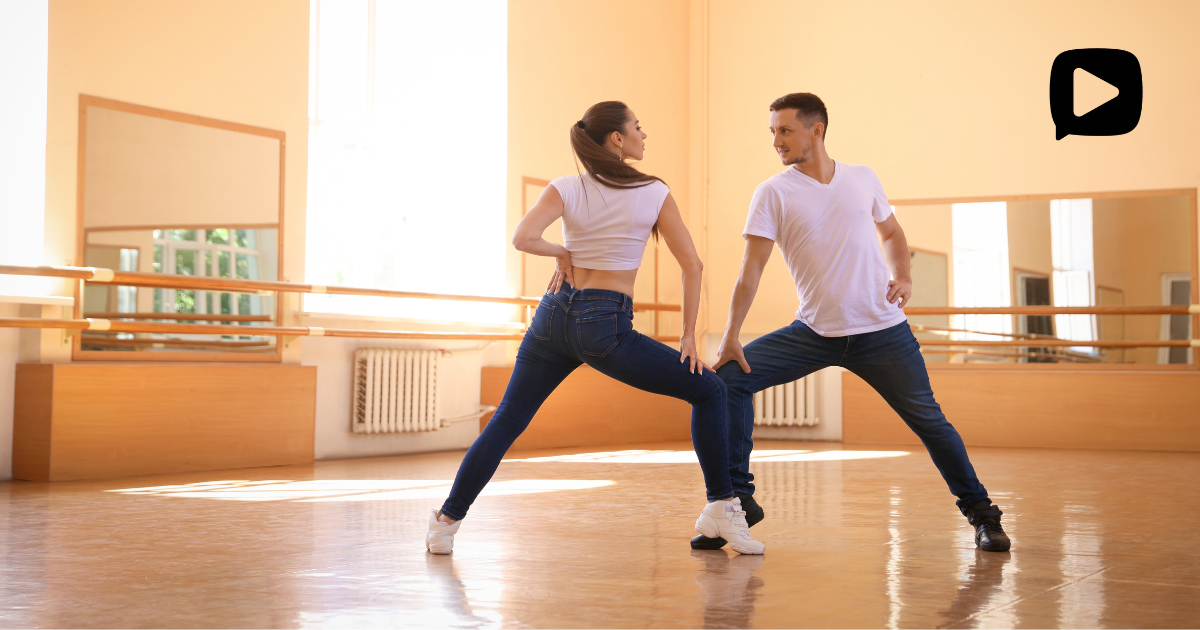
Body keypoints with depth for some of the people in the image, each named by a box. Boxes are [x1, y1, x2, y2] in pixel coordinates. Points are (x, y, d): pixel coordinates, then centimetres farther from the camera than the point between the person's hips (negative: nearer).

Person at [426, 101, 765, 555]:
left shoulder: (565, 190, 3)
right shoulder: (654, 193, 1)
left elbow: (522, 238, -14)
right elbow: (692, 265, 0)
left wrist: (561, 254, 5)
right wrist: (688, 336, 6)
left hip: (554, 315, 3)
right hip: (605, 326, -3)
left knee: (505, 422, 15)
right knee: (709, 391, 8)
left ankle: (446, 523, 17)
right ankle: (722, 508, 2)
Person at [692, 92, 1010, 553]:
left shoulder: (862, 178, 3)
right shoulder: (773, 193, -4)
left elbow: (891, 233, 20)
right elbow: (752, 268, -9)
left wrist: (903, 275, 0)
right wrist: (730, 336, -17)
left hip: (883, 331, 0)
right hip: (814, 332, 0)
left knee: (928, 420, -1)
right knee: (728, 378, -15)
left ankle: (981, 514, 18)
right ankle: (737, 500, -4)